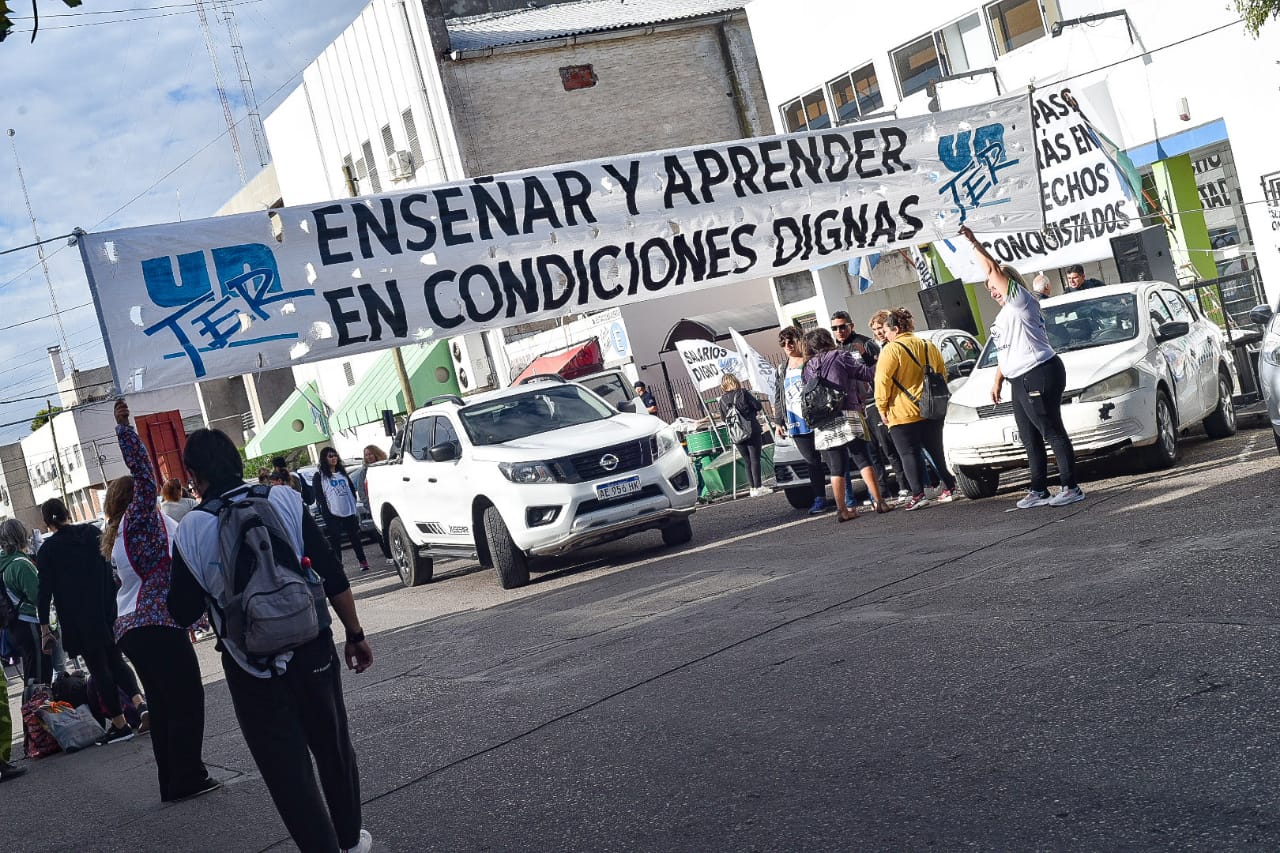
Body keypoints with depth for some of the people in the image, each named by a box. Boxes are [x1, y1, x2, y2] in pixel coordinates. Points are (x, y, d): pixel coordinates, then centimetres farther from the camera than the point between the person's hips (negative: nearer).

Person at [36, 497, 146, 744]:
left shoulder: (47, 550, -6)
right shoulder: (91, 532, 2)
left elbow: (45, 591, -7)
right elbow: (114, 566, 4)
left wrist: (44, 628, -2)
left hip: (78, 620, -3)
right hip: (108, 612, 3)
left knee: (99, 669, 5)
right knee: (115, 660, 17)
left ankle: (120, 724, 7)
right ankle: (139, 702, -6)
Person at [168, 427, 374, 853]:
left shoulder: (190, 531, -8)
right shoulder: (285, 500, -5)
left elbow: (182, 612, 0)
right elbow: (333, 577, -5)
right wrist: (354, 634, 5)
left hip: (252, 667, -2)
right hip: (311, 653, 2)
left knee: (288, 769, 6)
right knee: (333, 747, 20)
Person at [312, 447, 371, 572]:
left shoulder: (342, 472, 16)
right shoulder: (319, 476, 0)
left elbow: (352, 489, 19)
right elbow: (318, 495, -6)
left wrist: (354, 504, 10)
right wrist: (326, 508, -14)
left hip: (349, 511, 4)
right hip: (332, 515, -4)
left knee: (354, 536, 7)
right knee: (335, 539, -3)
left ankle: (362, 561, 13)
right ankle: (338, 565, -1)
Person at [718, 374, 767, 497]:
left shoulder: (722, 399, 4)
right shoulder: (742, 393, -7)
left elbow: (723, 417, 13)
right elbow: (758, 406, -5)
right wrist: (753, 411, 15)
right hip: (751, 431, -4)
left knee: (748, 461, 13)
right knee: (755, 460, -1)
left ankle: (752, 487, 12)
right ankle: (757, 488, -3)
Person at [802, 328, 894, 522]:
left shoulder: (807, 368, 15)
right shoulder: (839, 357, 2)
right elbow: (868, 373, 0)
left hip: (822, 424, 3)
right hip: (847, 416, -3)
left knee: (836, 468, 5)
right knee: (863, 460, 0)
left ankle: (841, 510, 2)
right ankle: (879, 502, -4)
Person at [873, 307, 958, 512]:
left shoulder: (891, 350, -10)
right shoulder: (928, 346, 12)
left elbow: (882, 380, -15)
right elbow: (942, 374, 18)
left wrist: (883, 407, -6)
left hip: (903, 414, -6)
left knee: (909, 454, -2)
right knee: (935, 450, 16)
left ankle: (918, 494, -8)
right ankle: (947, 487, 17)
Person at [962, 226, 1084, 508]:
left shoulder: (1019, 302, -5)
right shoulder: (1005, 315, 24)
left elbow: (993, 268, -13)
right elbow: (1004, 352, 28)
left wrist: (973, 242, -6)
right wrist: (997, 382, 23)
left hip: (1039, 376, -11)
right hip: (1020, 381, 11)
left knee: (1053, 432, -10)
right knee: (1030, 439, 10)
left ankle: (1071, 487, -8)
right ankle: (1038, 491, 14)